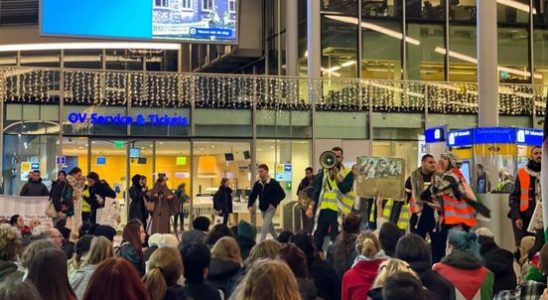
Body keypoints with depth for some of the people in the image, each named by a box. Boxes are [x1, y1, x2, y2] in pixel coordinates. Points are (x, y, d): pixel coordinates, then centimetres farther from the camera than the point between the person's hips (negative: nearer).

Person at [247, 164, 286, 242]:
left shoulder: (273, 183, -14)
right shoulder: (257, 184, 1)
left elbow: (282, 194, -13)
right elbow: (253, 195, 4)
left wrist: (273, 203, -20)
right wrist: (250, 205, -13)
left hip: (270, 209, -6)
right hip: (262, 209, 6)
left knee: (264, 228, -14)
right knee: (270, 226, 19)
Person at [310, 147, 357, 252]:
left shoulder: (348, 173, 0)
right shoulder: (323, 172, 11)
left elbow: (345, 189, -15)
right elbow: (316, 190, 9)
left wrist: (336, 175, -16)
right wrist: (311, 206, 1)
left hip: (337, 211, -4)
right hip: (323, 210, 4)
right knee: (316, 239, 6)